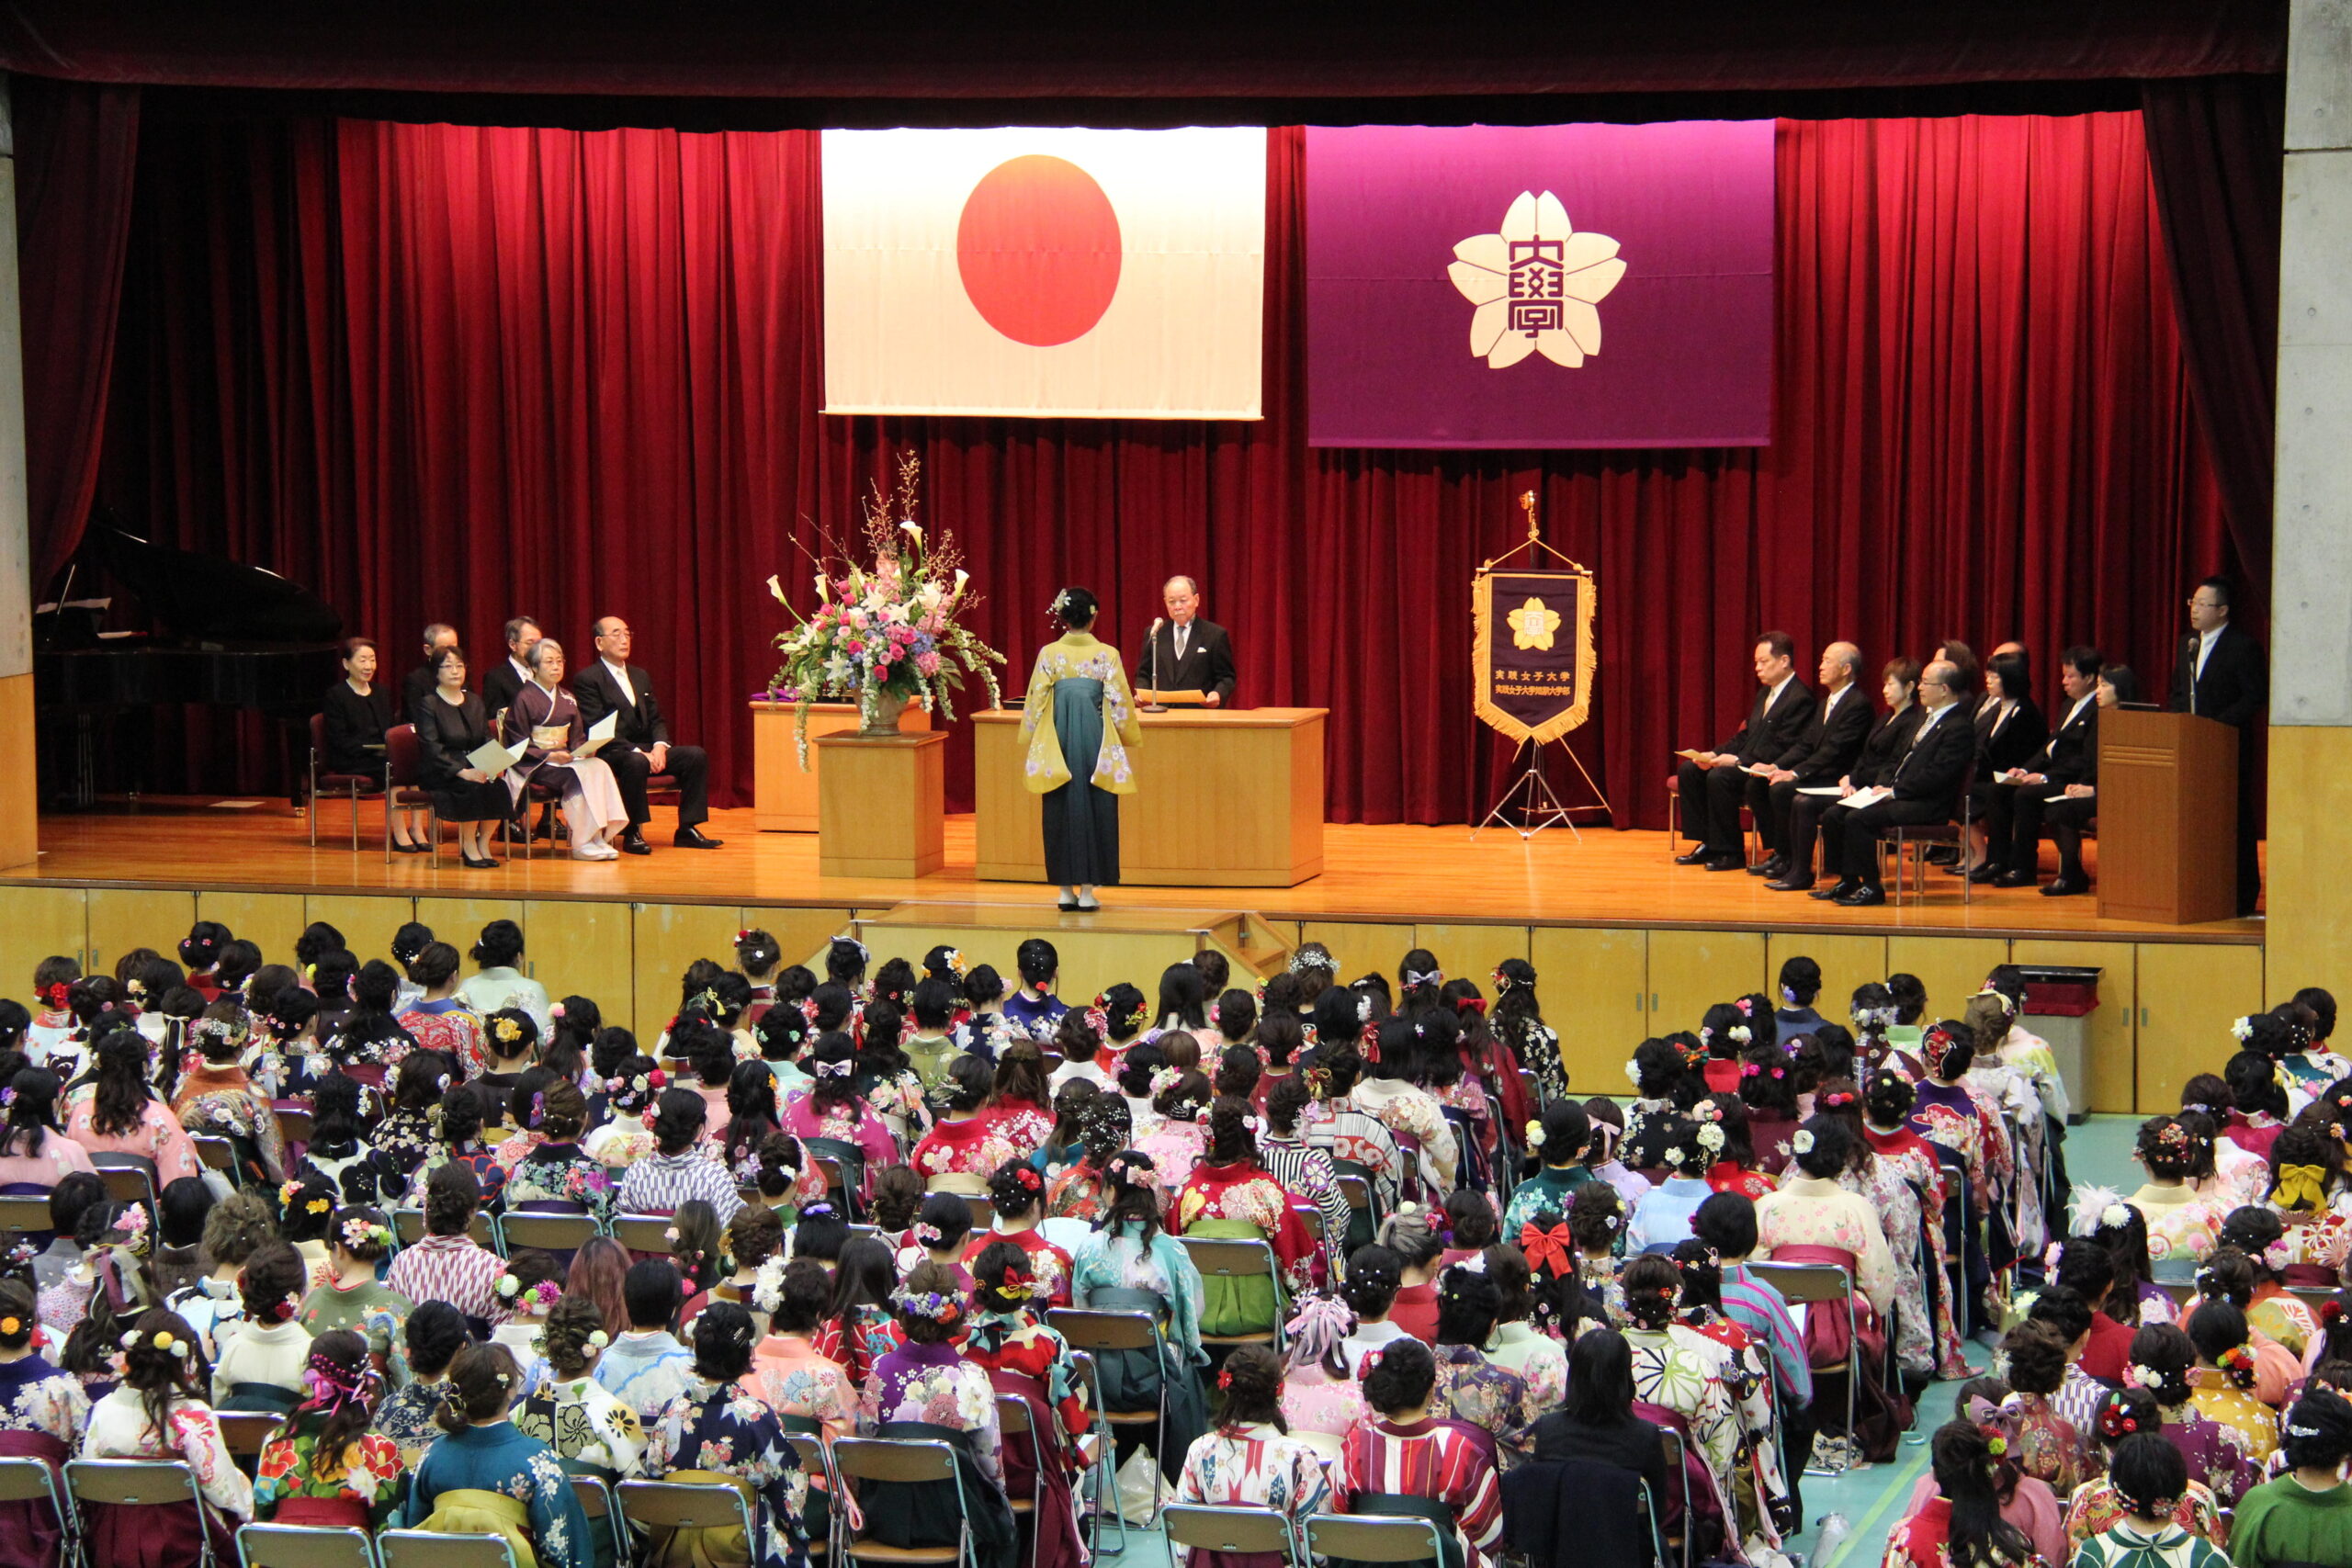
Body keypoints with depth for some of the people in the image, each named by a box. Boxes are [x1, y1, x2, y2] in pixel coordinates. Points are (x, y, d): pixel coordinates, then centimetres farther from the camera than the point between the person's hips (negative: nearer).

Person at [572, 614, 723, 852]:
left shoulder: (640, 676, 19)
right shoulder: (587, 679, -6)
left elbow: (656, 719, 17)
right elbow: (597, 730, -14)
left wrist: (659, 746, -7)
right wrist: (638, 752, -23)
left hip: (645, 750, 7)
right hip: (609, 754, -7)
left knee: (696, 755, -13)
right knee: (635, 762, -40)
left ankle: (687, 829, -12)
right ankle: (631, 833, -27)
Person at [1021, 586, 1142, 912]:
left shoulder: (1049, 654, -1)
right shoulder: (1107, 654, -3)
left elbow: (1035, 702, 2)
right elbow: (1119, 702, -1)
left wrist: (1030, 748, 11)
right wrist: (1129, 738, 13)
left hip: (1058, 739, 1)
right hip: (1095, 738, -1)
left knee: (1061, 810, 7)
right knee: (1094, 808, 5)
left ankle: (1066, 890, 8)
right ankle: (1087, 890, 3)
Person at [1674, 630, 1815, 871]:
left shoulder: (1800, 698, -14)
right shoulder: (1764, 694, 18)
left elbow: (1781, 749, -20)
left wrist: (1738, 760, -24)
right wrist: (1716, 754, 3)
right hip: (1747, 765, 10)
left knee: (1719, 777, -31)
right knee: (1688, 770, -2)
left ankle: (1730, 852, -19)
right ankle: (1708, 844, -1)